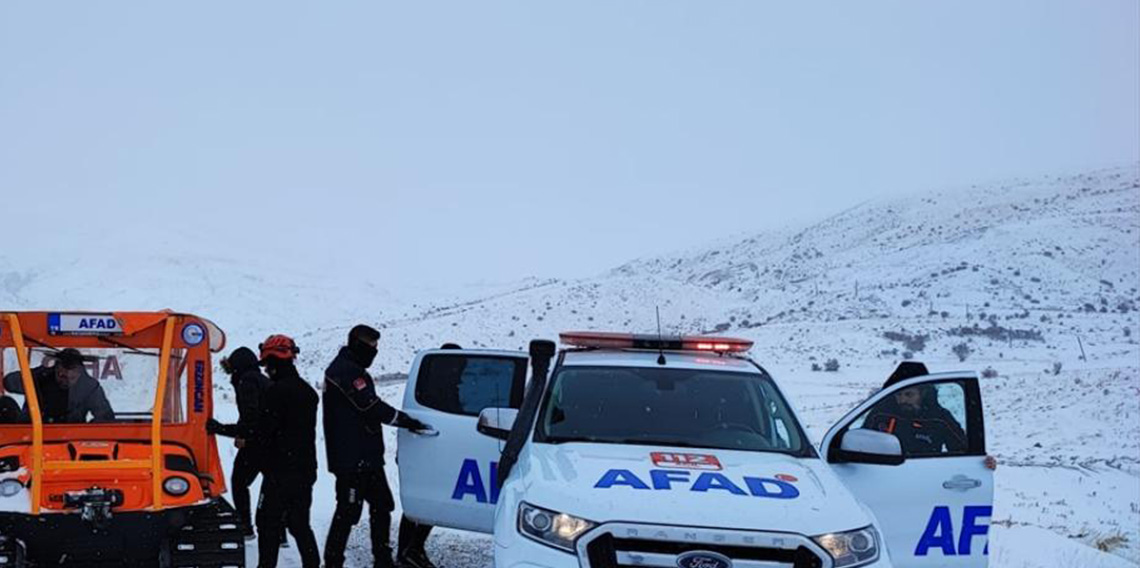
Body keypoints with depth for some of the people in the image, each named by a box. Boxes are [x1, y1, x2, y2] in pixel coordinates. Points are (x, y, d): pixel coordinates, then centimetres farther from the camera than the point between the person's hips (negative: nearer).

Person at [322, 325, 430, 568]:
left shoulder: (352, 370, 20)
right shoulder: (346, 371, -14)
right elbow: (372, 407, -19)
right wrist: (406, 421, -12)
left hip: (367, 457, 11)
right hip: (352, 459, -11)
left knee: (382, 505, 15)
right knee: (348, 511, -7)